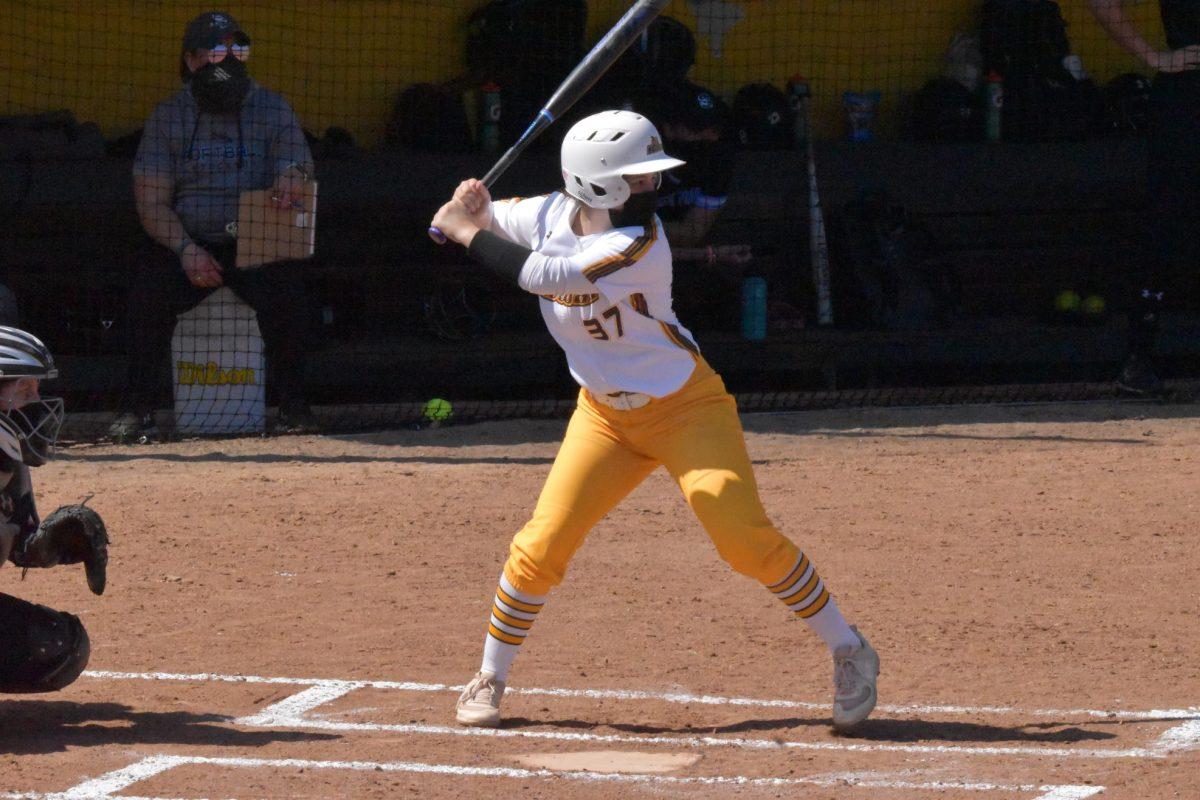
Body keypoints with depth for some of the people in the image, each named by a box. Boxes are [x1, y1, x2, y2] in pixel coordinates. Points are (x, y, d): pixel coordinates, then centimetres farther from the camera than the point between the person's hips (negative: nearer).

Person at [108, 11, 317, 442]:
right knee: (150, 288, -29)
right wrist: (186, 251, -18)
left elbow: (298, 165, -7)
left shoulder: (272, 109, 4)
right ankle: (138, 408, -19)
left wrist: (292, 176, -34)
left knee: (284, 285, -31)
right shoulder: (169, 116, 4)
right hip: (187, 242, 0)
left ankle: (292, 403, -18)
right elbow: (152, 203, 0)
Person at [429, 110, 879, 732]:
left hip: (686, 407, -5)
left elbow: (540, 276, -29)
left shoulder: (639, 247, -27)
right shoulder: (552, 214, -8)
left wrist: (467, 232, -20)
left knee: (744, 536, -17)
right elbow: (479, 222, 7)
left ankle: (848, 651, -2)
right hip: (605, 413, 5)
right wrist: (470, 209, -17)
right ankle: (490, 678, 15)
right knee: (541, 546, -4)